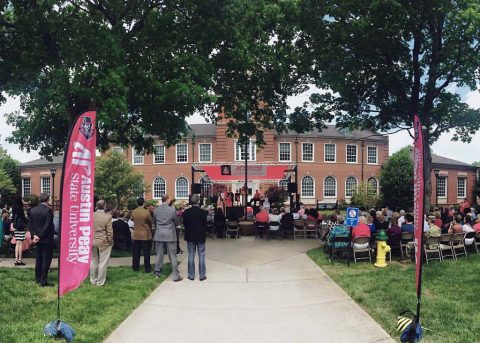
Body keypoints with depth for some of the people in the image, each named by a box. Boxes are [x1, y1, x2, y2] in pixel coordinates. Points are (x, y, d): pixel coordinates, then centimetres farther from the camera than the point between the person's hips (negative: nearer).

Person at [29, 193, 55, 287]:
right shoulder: (48, 210, -16)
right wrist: (40, 236, -13)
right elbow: (47, 225, -20)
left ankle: (38, 279, 24)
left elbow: (30, 224, 5)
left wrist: (34, 235, 1)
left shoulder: (33, 210, 5)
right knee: (46, 260, -1)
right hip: (47, 239, -7)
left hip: (37, 238, 7)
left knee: (38, 259, 16)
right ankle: (43, 281, 0)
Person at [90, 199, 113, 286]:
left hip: (92, 242, 4)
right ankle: (100, 282, 10)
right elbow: (109, 231, -11)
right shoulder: (108, 216, -15)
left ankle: (93, 281, 26)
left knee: (93, 262, 16)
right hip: (104, 242, -4)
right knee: (103, 263, 4)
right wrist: (110, 241, 2)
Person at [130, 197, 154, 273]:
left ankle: (135, 267, 21)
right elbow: (151, 222, -5)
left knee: (136, 252, 13)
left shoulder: (133, 212, -4)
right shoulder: (146, 212, -16)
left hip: (136, 235, 4)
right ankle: (147, 268, 7)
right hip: (145, 235, -4)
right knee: (146, 253, 3)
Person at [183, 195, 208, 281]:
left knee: (191, 256, 8)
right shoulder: (203, 212, -12)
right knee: (201, 256, 6)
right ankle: (202, 275, 9)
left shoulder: (186, 212, -7)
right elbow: (205, 224, -5)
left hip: (190, 237, 1)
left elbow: (184, 224, -2)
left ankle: (191, 275, 12)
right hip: (201, 236, -1)